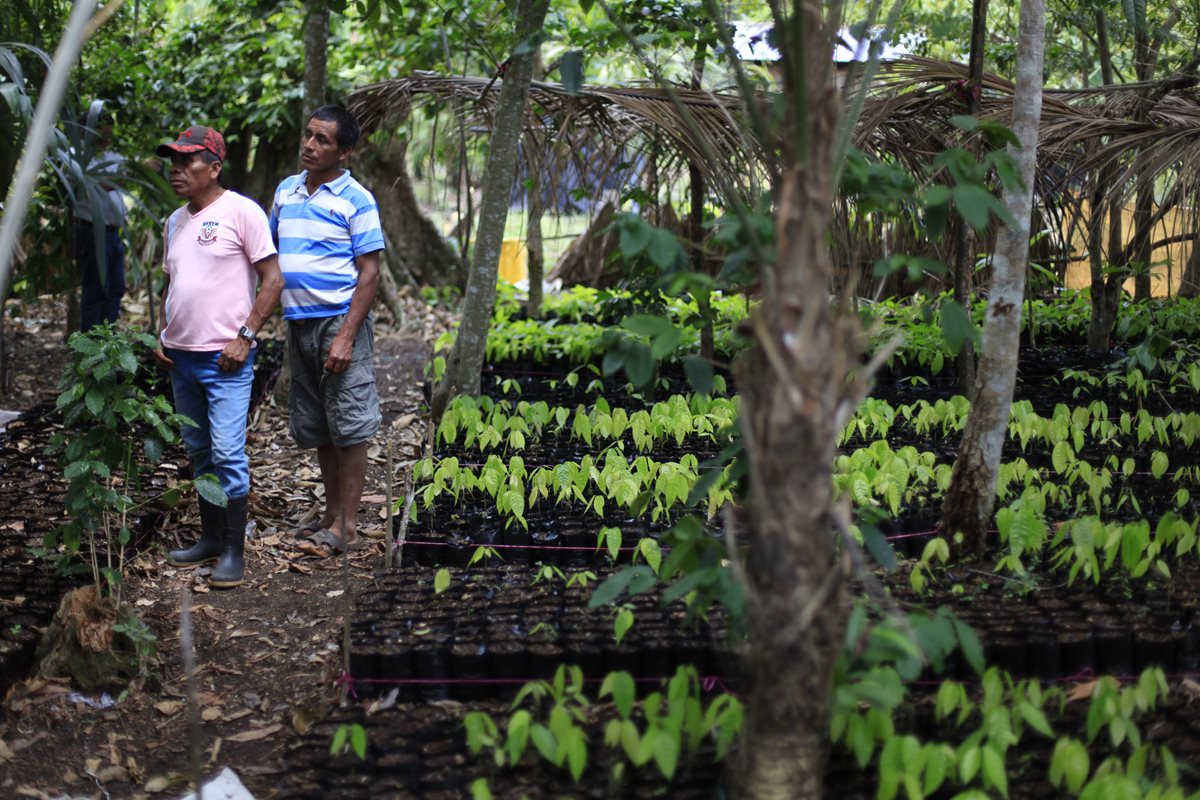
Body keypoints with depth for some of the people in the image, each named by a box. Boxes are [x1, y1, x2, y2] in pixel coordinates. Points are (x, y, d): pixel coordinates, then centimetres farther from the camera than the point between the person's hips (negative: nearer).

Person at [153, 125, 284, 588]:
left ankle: (234, 552, -2)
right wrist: (161, 336, 11)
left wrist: (244, 337, -14)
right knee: (199, 452, 13)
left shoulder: (240, 212, -8)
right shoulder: (175, 222, 14)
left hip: (225, 358, -7)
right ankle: (210, 537, 24)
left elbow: (272, 280, -9)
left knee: (227, 453, -9)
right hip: (181, 357, 7)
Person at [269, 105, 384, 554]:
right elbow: (273, 252, 22)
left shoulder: (356, 201, -7)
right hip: (298, 322, 7)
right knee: (317, 428, 12)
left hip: (340, 320, -7)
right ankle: (332, 514, 22)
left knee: (348, 427, -3)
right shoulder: (286, 192, 12)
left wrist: (347, 337, -18)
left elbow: (369, 273, -10)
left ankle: (346, 526, 2)